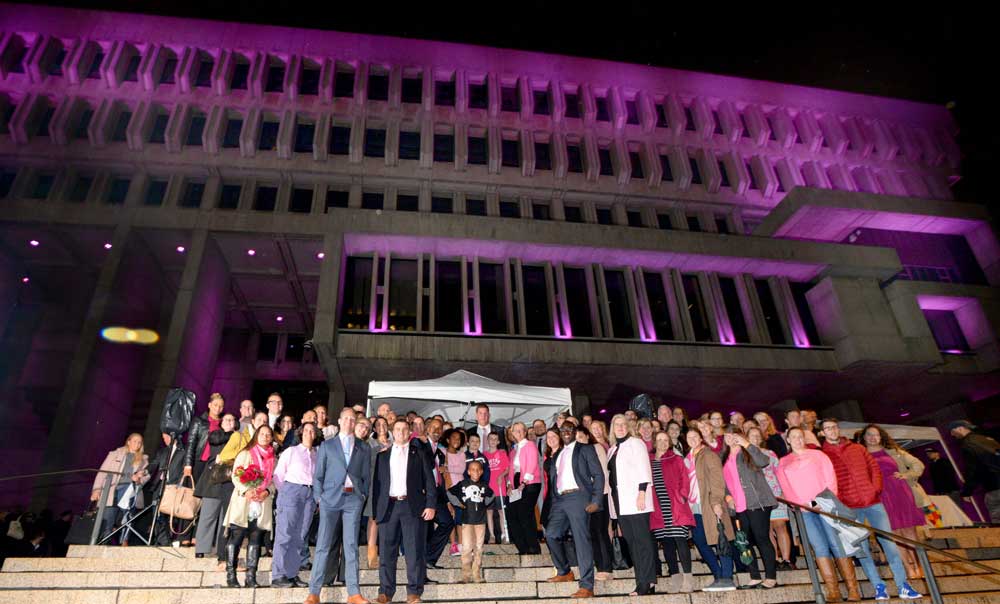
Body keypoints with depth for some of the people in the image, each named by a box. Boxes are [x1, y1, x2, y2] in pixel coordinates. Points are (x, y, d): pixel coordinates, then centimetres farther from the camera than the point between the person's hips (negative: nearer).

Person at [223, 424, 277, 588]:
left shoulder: (272, 458, 14)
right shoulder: (245, 454, 4)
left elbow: (274, 480, 12)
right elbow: (235, 476, -3)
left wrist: (267, 492, -8)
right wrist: (245, 491, -17)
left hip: (263, 505, 3)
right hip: (243, 503, -3)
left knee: (255, 541, 2)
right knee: (236, 538, -2)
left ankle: (251, 576, 5)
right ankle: (231, 576, 5)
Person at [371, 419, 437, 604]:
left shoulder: (420, 453, 9)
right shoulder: (383, 455, 14)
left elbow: (429, 481, 4)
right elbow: (377, 483, 12)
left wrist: (430, 505, -6)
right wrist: (376, 510, 5)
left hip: (413, 506, -2)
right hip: (388, 507, 2)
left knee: (415, 551, -1)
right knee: (386, 552, 4)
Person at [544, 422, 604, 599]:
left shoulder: (585, 450, 4)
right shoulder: (557, 455, 21)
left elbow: (598, 475, -2)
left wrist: (596, 501, -11)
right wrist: (554, 502, 11)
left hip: (578, 497, -6)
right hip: (560, 499, 6)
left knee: (582, 540, -7)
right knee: (551, 535, 2)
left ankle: (587, 587, -3)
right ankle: (564, 572, 23)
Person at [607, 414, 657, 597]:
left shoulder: (635, 443, 2)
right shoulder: (612, 450, 21)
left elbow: (643, 468, -8)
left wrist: (642, 492, -17)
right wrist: (612, 503, 15)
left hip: (635, 498, -6)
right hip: (620, 502, 7)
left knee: (642, 540, -8)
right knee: (631, 542, 5)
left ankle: (648, 582, -6)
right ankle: (642, 583, 8)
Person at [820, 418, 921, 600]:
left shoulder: (857, 448, 11)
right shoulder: (822, 454, -1)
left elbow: (874, 467, 11)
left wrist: (876, 487, 0)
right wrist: (836, 500, -10)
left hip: (872, 502, 3)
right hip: (849, 508, -3)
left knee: (889, 542, 2)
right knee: (861, 548, 0)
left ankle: (903, 586, 10)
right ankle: (879, 587, 10)